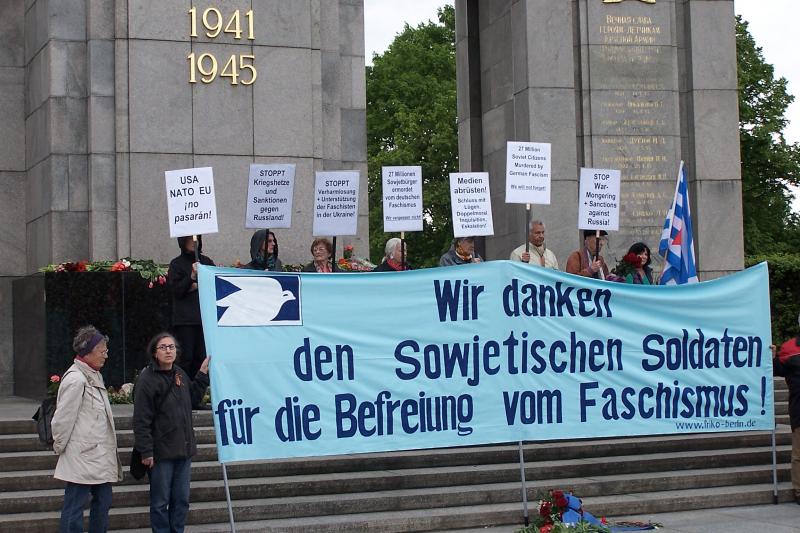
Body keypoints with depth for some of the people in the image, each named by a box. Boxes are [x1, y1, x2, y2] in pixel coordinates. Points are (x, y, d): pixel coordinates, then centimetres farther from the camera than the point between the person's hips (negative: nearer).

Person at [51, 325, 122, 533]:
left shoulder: (95, 376, 14)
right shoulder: (75, 379, -16)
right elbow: (63, 418, -14)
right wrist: (60, 446, -4)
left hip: (100, 456, 10)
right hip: (82, 457, -10)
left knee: (103, 503, 13)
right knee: (75, 507, -4)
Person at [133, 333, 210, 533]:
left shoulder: (179, 374, 9)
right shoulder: (147, 379, -12)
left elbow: (193, 400, 21)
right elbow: (141, 419, -15)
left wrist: (203, 374, 12)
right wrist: (146, 451, -18)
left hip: (184, 449, 6)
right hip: (161, 451, -6)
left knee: (181, 500, 12)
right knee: (160, 502, 3)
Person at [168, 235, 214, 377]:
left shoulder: (206, 261, 13)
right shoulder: (177, 264, 3)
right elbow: (176, 290, -5)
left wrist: (199, 285, -6)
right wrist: (192, 276, -16)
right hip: (185, 319, -3)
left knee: (202, 357, 0)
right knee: (186, 357, -7)